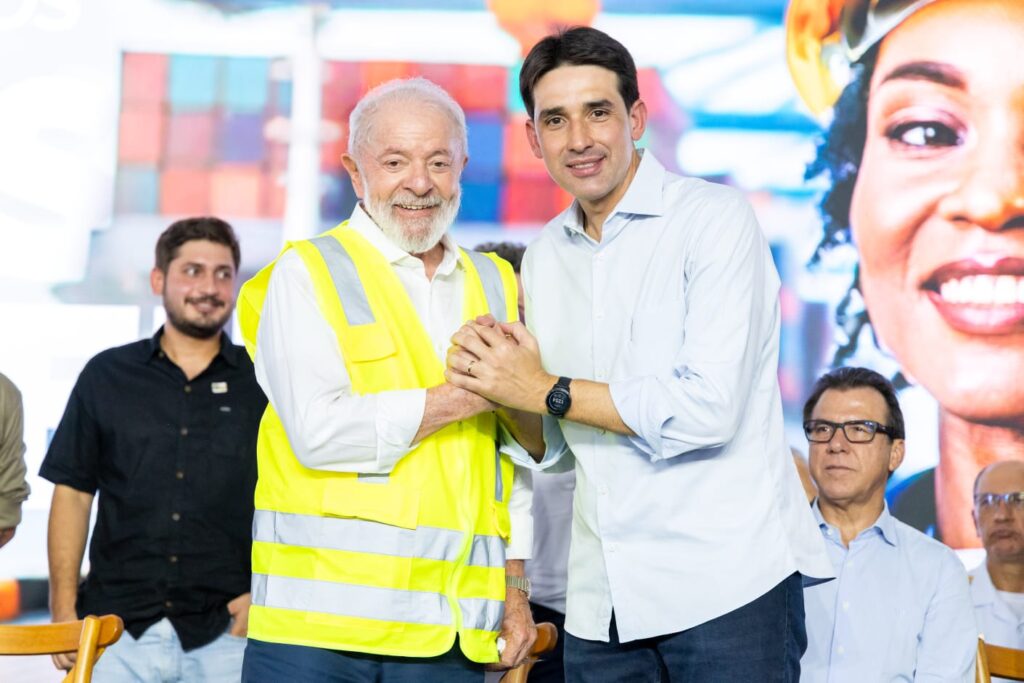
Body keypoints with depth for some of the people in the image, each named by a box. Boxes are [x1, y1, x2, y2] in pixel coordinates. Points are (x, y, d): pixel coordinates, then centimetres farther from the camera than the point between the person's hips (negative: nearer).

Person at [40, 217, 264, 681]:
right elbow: (72, 494, 9)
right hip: (116, 628, 1)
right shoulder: (107, 376, 9)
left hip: (222, 634, -1)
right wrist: (64, 612, 2)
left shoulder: (263, 385, 7)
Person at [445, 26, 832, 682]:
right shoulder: (544, 259, 12)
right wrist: (497, 386, -5)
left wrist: (547, 391, -12)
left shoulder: (715, 219, -7)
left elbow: (710, 410, -18)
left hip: (728, 585, -6)